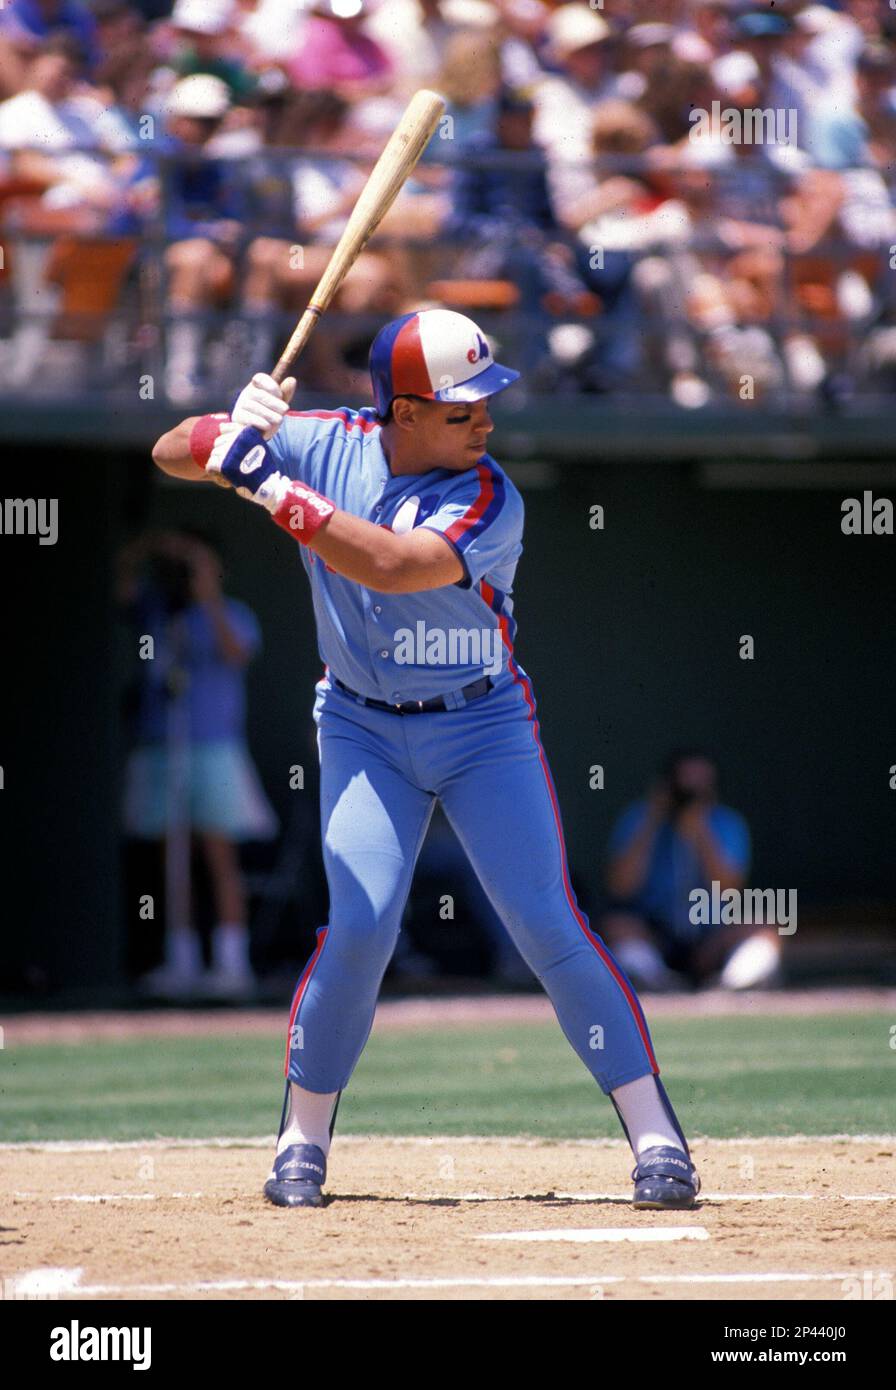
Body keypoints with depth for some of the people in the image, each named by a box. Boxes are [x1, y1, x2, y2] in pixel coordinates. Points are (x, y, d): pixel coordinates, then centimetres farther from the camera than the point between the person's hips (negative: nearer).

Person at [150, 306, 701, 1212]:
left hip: (484, 728, -2)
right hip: (364, 729, 2)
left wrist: (271, 486, -35)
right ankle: (302, 1143, 4)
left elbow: (391, 566, -36)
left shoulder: (488, 500, -20)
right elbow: (171, 455, -6)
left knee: (546, 925, -9)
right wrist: (229, 435, -29)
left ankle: (656, 1139, -4)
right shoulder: (323, 446, -9)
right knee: (360, 925, -12)